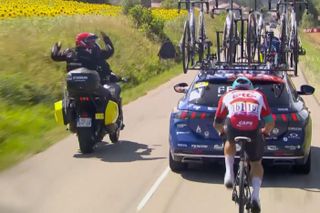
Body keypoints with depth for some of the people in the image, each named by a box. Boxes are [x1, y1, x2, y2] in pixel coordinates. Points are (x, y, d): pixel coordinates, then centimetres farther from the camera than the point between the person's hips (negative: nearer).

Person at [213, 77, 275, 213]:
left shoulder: (227, 96, 32)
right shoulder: (259, 95, 32)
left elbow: (217, 123, 36)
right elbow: (270, 122, 25)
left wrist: (222, 131, 57)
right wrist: (265, 131, 46)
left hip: (233, 126, 0)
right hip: (254, 130, 0)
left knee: (230, 144, 37)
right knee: (256, 163, 23)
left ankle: (229, 173, 20)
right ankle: (255, 195, 5)